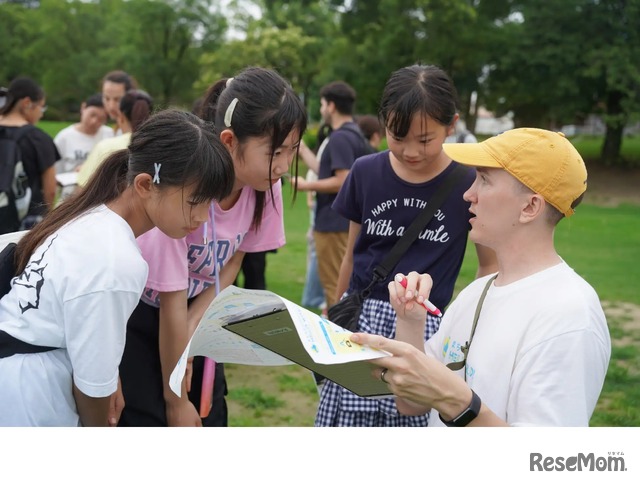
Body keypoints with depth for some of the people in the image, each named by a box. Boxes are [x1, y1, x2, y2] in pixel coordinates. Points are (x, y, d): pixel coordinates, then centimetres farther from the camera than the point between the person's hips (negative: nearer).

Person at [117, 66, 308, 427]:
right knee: (151, 420, -7)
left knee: (210, 417, 5)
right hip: (134, 313, -5)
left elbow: (232, 261, 0)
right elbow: (172, 305, -24)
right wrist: (175, 399, -14)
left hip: (199, 310, 5)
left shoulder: (265, 184, -17)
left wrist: (193, 328, -12)